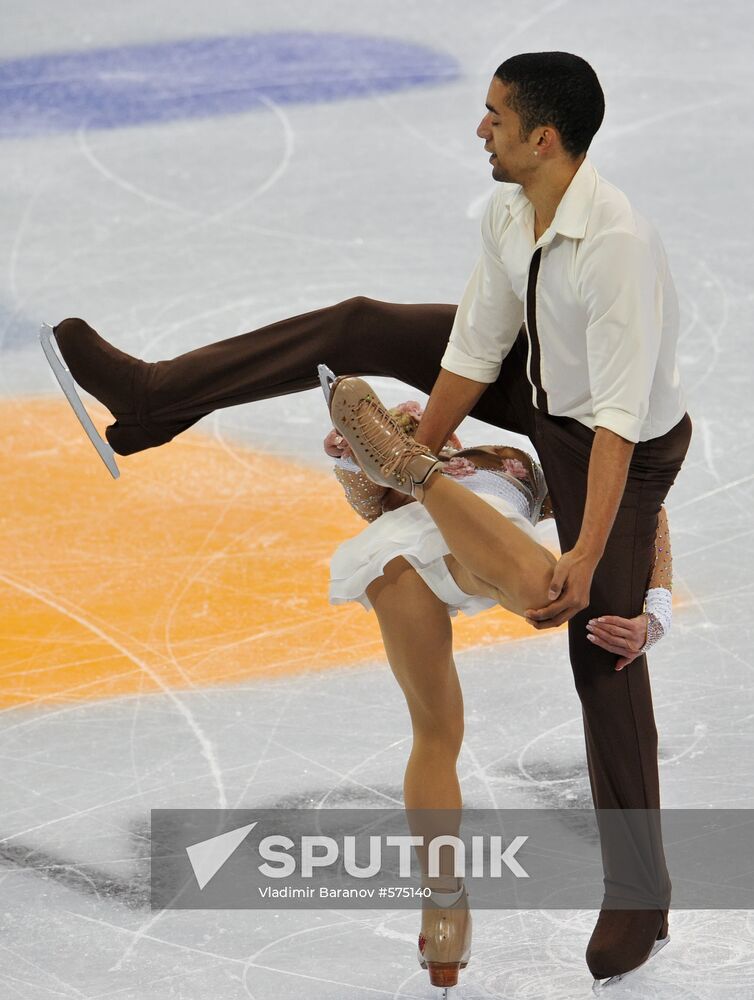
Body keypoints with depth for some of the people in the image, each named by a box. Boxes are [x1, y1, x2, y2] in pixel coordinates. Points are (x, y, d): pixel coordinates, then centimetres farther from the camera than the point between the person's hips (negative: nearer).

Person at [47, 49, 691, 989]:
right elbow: (476, 347, -6)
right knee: (361, 327, 0)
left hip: (618, 444, -7)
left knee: (603, 651, -3)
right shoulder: (507, 214, -15)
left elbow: (621, 414, -40)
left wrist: (585, 556, -41)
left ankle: (637, 889, 11)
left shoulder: (617, 242, -40)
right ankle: (151, 395, 9)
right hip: (543, 389, 7)